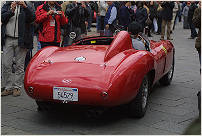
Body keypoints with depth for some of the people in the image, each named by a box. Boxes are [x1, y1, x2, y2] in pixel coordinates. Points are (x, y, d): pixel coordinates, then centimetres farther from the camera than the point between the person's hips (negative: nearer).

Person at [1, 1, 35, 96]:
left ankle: (17, 87, 12)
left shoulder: (27, 5, 7)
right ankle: (7, 88, 9)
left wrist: (25, 7, -20)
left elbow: (32, 18, -8)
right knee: (6, 64, 0)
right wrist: (11, 11, -16)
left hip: (21, 40, -2)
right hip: (8, 39, 2)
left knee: (19, 65, 3)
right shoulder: (7, 5, 12)